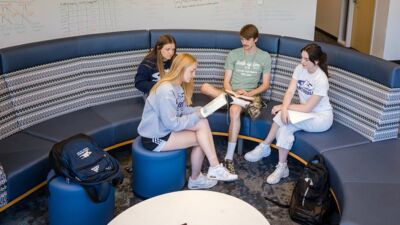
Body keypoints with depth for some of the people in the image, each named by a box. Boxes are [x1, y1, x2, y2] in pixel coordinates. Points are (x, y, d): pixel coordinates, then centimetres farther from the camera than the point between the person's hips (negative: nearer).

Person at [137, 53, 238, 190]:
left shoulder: (178, 86, 5)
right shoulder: (166, 91, -25)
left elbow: (181, 110, 10)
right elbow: (172, 124, -26)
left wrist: (199, 110, -8)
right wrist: (196, 116, -18)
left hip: (165, 129, 9)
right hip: (155, 138, -9)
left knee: (203, 123, -8)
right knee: (201, 139, -11)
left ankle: (214, 168, -3)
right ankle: (195, 180, 8)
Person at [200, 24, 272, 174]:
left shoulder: (264, 57, 6)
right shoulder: (233, 54, 8)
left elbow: (265, 84, 5)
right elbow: (226, 81, 4)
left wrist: (250, 93, -13)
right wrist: (233, 93, -17)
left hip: (250, 94, -2)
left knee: (235, 110, -39)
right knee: (205, 87, -28)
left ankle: (229, 158, -37)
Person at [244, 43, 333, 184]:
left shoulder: (321, 80, -25)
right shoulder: (300, 68, -6)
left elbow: (307, 108, -23)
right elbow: (290, 91, -11)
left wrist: (283, 107, -17)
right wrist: (284, 109, -30)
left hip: (321, 117, -6)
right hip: (307, 112, 6)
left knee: (284, 120, -27)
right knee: (284, 128, -24)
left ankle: (264, 147, -10)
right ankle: (282, 167, -14)